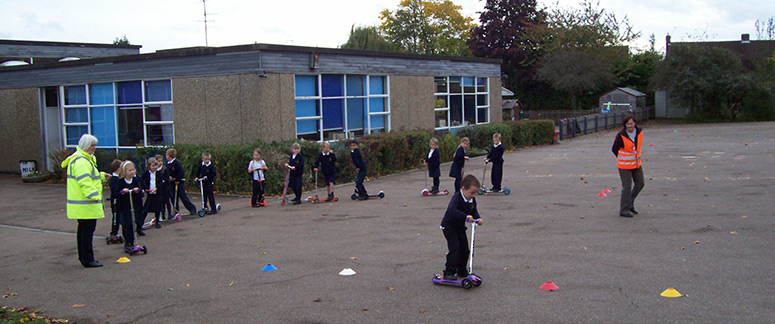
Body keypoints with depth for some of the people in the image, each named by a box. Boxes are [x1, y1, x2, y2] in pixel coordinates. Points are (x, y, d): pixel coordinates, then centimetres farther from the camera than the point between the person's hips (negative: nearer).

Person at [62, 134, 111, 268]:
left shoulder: (86, 159, 18)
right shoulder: (81, 161, -17)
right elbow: (84, 181, -25)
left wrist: (102, 176, 23)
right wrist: (94, 196, -27)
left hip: (82, 204, 12)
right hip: (85, 205, -12)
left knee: (84, 230, 17)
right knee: (87, 230, -7)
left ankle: (84, 257, 27)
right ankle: (88, 260, -2)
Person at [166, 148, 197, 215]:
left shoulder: (176, 163, -16)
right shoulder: (167, 163, 7)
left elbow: (181, 172, -20)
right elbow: (167, 172, 15)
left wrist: (178, 180, -19)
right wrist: (169, 177, -6)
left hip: (179, 182, -8)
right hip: (172, 182, 8)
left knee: (183, 196, -6)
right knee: (173, 197, 8)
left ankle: (192, 209, 0)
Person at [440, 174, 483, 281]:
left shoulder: (472, 200, -2)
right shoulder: (457, 197, -27)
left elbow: (474, 211, 9)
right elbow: (452, 210, -43)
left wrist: (478, 218, -14)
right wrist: (465, 216, -54)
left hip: (460, 227, 8)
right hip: (448, 226, -8)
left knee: (464, 248, 8)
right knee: (454, 246, -19)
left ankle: (462, 271, 25)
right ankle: (449, 272, -15)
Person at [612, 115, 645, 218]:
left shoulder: (639, 132, -2)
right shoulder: (621, 136, -19)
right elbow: (614, 149, -8)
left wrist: (636, 157, 14)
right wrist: (623, 159, 3)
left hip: (636, 163, 6)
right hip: (625, 166, -6)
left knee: (640, 184, 12)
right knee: (627, 187, -5)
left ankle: (630, 203, 32)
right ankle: (624, 210, 6)